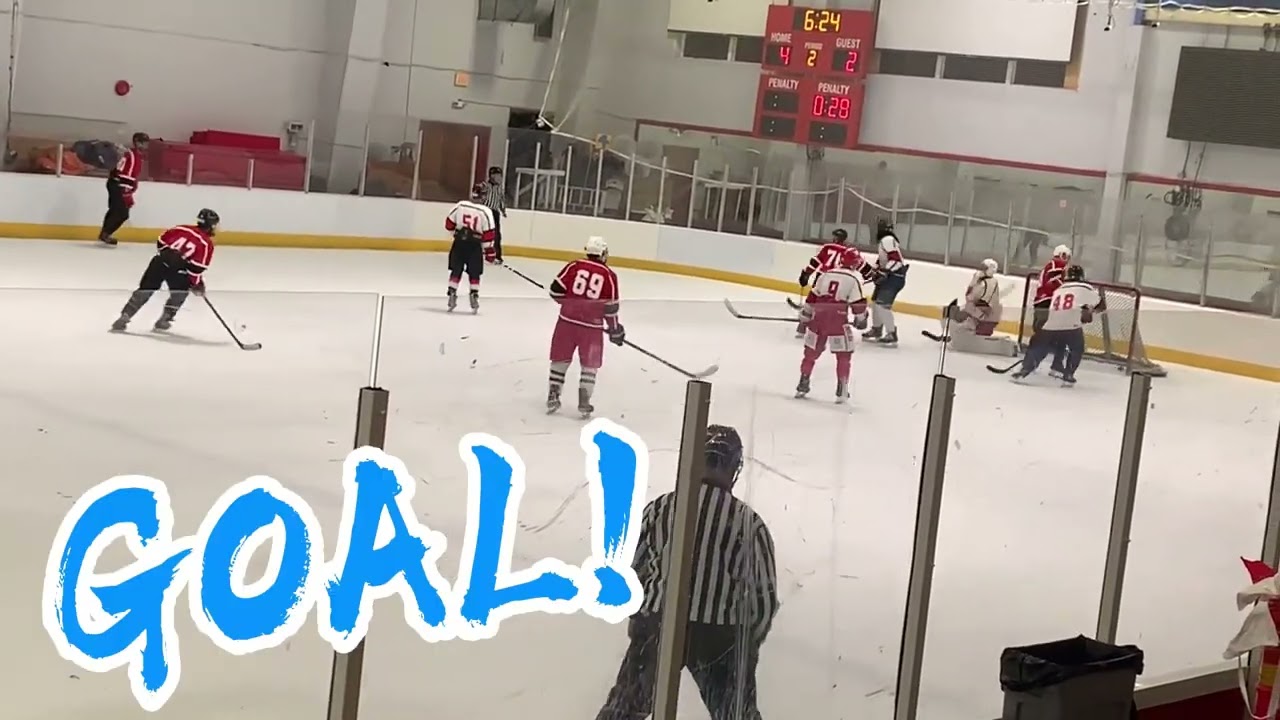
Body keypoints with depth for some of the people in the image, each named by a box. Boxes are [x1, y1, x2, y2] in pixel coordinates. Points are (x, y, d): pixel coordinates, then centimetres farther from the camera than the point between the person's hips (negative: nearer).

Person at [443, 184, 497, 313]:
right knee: (474, 273, 9)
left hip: (459, 242, 2)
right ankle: (474, 295, 3)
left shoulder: (460, 205, -3)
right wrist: (489, 252, -2)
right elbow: (489, 234, -10)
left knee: (456, 270, 11)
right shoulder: (485, 212, -11)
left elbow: (449, 224, 5)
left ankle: (451, 294, 5)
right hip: (475, 245, -2)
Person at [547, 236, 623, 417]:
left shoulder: (574, 266, 0)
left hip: (567, 320, 2)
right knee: (589, 365, 11)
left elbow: (556, 290, -1)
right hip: (592, 326, -2)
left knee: (560, 360, 15)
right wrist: (615, 329, 12)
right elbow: (610, 307, -2)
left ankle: (552, 398, 15)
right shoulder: (609, 276, -3)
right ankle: (584, 403, 7)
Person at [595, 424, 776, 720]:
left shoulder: (659, 508, -3)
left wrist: (636, 617, 22)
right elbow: (764, 595, -4)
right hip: (720, 635, -1)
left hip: (658, 626, 2)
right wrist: (748, 644, 13)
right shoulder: (748, 522, -8)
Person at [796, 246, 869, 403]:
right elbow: (858, 303, -5)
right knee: (844, 355, 7)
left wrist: (805, 315, 23)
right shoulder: (855, 278, -3)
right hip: (837, 320, -5)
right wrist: (861, 319, 11)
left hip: (818, 317, 5)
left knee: (812, 351, 16)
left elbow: (813, 297, 14)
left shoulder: (826, 274, 11)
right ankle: (841, 390, 4)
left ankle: (802, 385, 21)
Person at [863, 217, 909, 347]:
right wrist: (877, 271, 22)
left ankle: (891, 335, -17)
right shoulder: (883, 241, 17)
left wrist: (884, 272, -26)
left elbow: (895, 259, -25)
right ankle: (876, 330, 29)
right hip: (889, 276, 11)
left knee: (883, 304, -17)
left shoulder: (888, 240, -16)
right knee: (875, 301, 17)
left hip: (895, 276, -11)